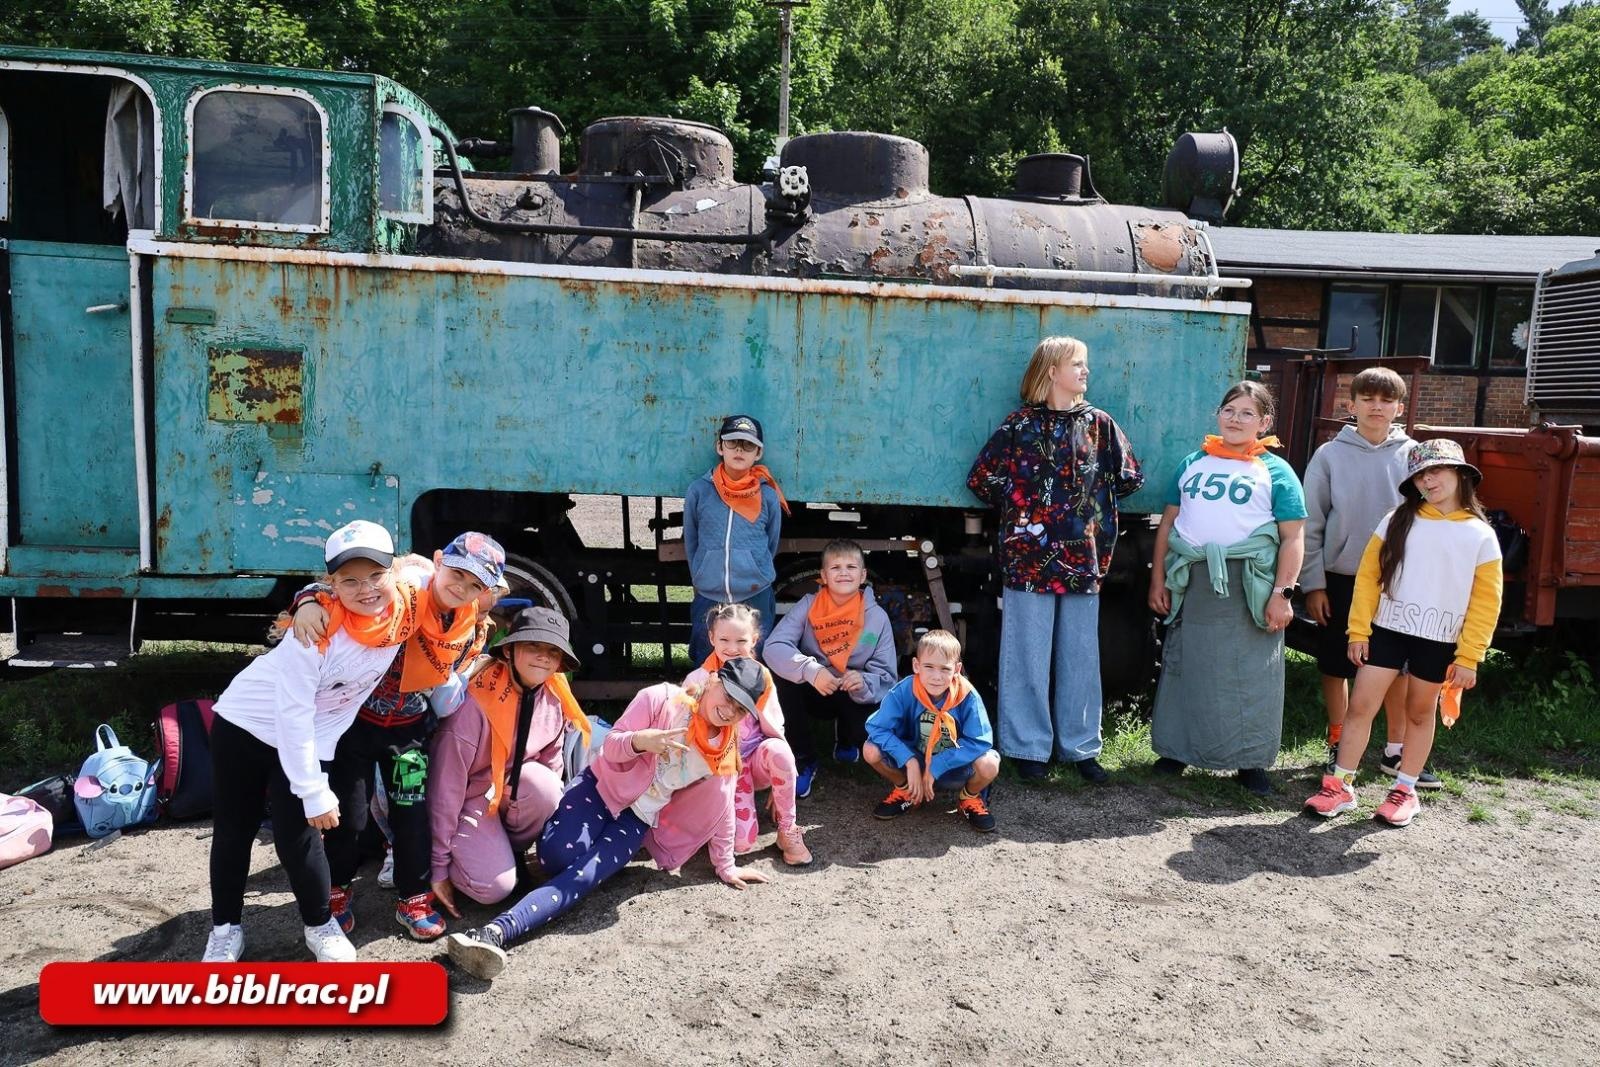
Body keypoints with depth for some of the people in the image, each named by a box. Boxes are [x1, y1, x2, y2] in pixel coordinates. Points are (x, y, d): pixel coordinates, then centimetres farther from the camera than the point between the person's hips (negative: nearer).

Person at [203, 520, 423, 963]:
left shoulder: (404, 611, -19)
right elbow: (292, 716, -27)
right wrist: (314, 792, -24)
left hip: (312, 741, 3)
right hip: (244, 724, -2)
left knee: (298, 839, -2)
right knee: (233, 831, 11)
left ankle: (320, 925, 21)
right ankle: (226, 927, 31)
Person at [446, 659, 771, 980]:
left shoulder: (725, 750, -1)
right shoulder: (662, 699, -12)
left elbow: (722, 808, 9)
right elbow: (610, 745, -11)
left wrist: (725, 866, 12)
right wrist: (640, 741, -33)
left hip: (636, 821, 2)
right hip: (602, 786, -2)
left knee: (582, 877, -25)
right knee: (557, 856, -30)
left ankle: (498, 931, -40)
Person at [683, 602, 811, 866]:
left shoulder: (760, 676, -1)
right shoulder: (697, 680, -9)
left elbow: (775, 730, 1)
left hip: (758, 759, 2)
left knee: (778, 750, -36)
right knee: (741, 843, -22)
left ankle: (787, 830, -14)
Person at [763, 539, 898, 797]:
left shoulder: (877, 617, -12)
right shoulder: (809, 605, -13)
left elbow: (887, 678, -13)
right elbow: (774, 647, -24)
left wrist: (864, 684, -37)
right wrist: (811, 671, -42)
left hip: (855, 699, 0)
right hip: (813, 693, 0)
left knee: (871, 727, -30)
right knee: (785, 677, -30)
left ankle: (846, 742, 14)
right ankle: (804, 760, -11)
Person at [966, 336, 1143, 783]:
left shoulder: (1099, 424, 7)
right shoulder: (1021, 424, -2)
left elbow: (1129, 478, 13)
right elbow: (982, 480, -1)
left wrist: (1092, 504, 10)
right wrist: (1017, 510, 6)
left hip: (1083, 558, 3)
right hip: (1030, 556, -3)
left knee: (1080, 657, 10)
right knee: (1028, 656, 4)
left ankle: (1080, 746, 22)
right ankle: (1028, 746, 15)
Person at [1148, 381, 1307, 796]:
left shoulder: (1275, 471, 2)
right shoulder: (1193, 463, 12)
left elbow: (1293, 537, -3)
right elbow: (1168, 522, 12)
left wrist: (1282, 594, -11)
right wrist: (1158, 578, 6)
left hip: (1249, 588, -3)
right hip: (1192, 583, 3)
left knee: (1250, 677, 2)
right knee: (1184, 668, 10)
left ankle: (1251, 761, 13)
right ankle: (1176, 748, 23)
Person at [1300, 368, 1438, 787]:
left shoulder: (1414, 455, 0)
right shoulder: (1330, 455, -3)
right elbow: (1311, 525, -2)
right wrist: (1313, 584, -5)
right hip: (1341, 579, -1)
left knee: (1398, 669, 10)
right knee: (1336, 666, 8)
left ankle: (1396, 750, 24)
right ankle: (1338, 746, 23)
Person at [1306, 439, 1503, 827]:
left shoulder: (1480, 535, -3)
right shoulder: (1398, 521, 1)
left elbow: (1486, 603, -2)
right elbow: (1368, 576, 1)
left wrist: (1468, 657, -6)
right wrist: (1359, 630, -4)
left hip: (1439, 642, -1)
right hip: (1387, 630, 1)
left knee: (1419, 713, 12)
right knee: (1360, 706, -2)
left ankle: (1405, 791, 25)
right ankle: (1340, 786, 7)